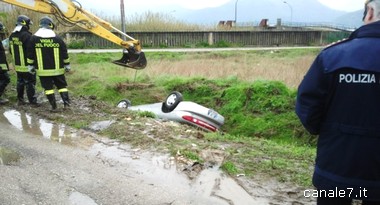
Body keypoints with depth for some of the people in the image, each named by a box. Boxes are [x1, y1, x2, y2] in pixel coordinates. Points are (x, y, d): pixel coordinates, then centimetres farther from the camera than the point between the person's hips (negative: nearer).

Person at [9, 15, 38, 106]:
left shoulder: (12, 36, 7)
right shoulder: (26, 35, -19)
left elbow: (11, 50, 15)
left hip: (17, 65, 8)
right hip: (27, 65, -8)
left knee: (20, 82, 17)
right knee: (30, 83, -1)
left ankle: (20, 99, 25)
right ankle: (32, 101, 3)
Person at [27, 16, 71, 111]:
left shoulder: (34, 38, -2)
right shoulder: (57, 38, -1)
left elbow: (30, 54, 1)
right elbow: (65, 54, 2)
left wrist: (30, 66, 11)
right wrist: (67, 65, 12)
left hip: (43, 70, 0)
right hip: (57, 69, 1)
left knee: (48, 87, 7)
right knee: (62, 86, 12)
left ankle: (53, 106, 7)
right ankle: (66, 102, 4)